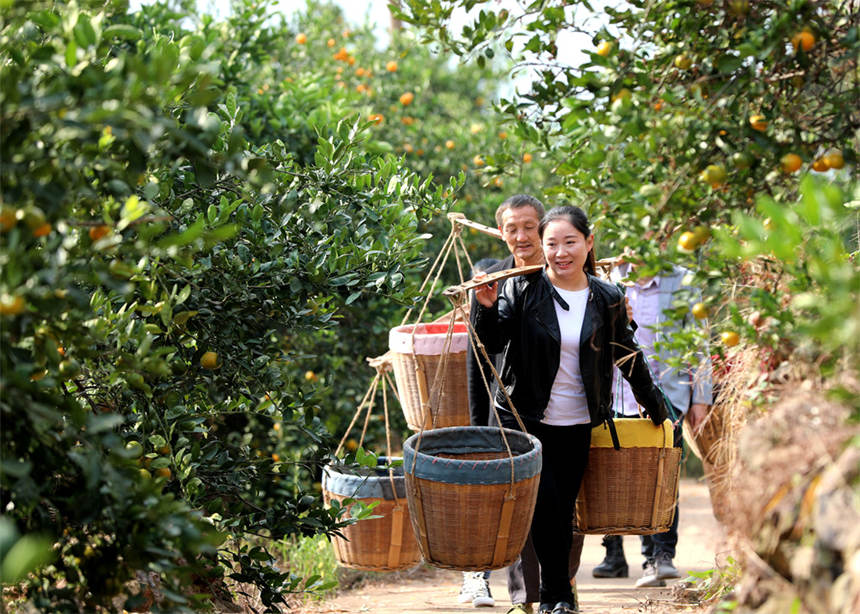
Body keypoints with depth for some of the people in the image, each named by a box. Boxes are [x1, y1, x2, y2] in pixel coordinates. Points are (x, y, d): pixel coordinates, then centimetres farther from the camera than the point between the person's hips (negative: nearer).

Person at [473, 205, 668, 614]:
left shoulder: (607, 300, 2)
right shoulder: (522, 289, -4)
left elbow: (629, 358, 13)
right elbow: (493, 342, -9)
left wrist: (656, 409, 21)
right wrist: (488, 308, -29)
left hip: (576, 426, 2)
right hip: (524, 419, -2)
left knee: (563, 510, 5)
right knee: (545, 502, -13)